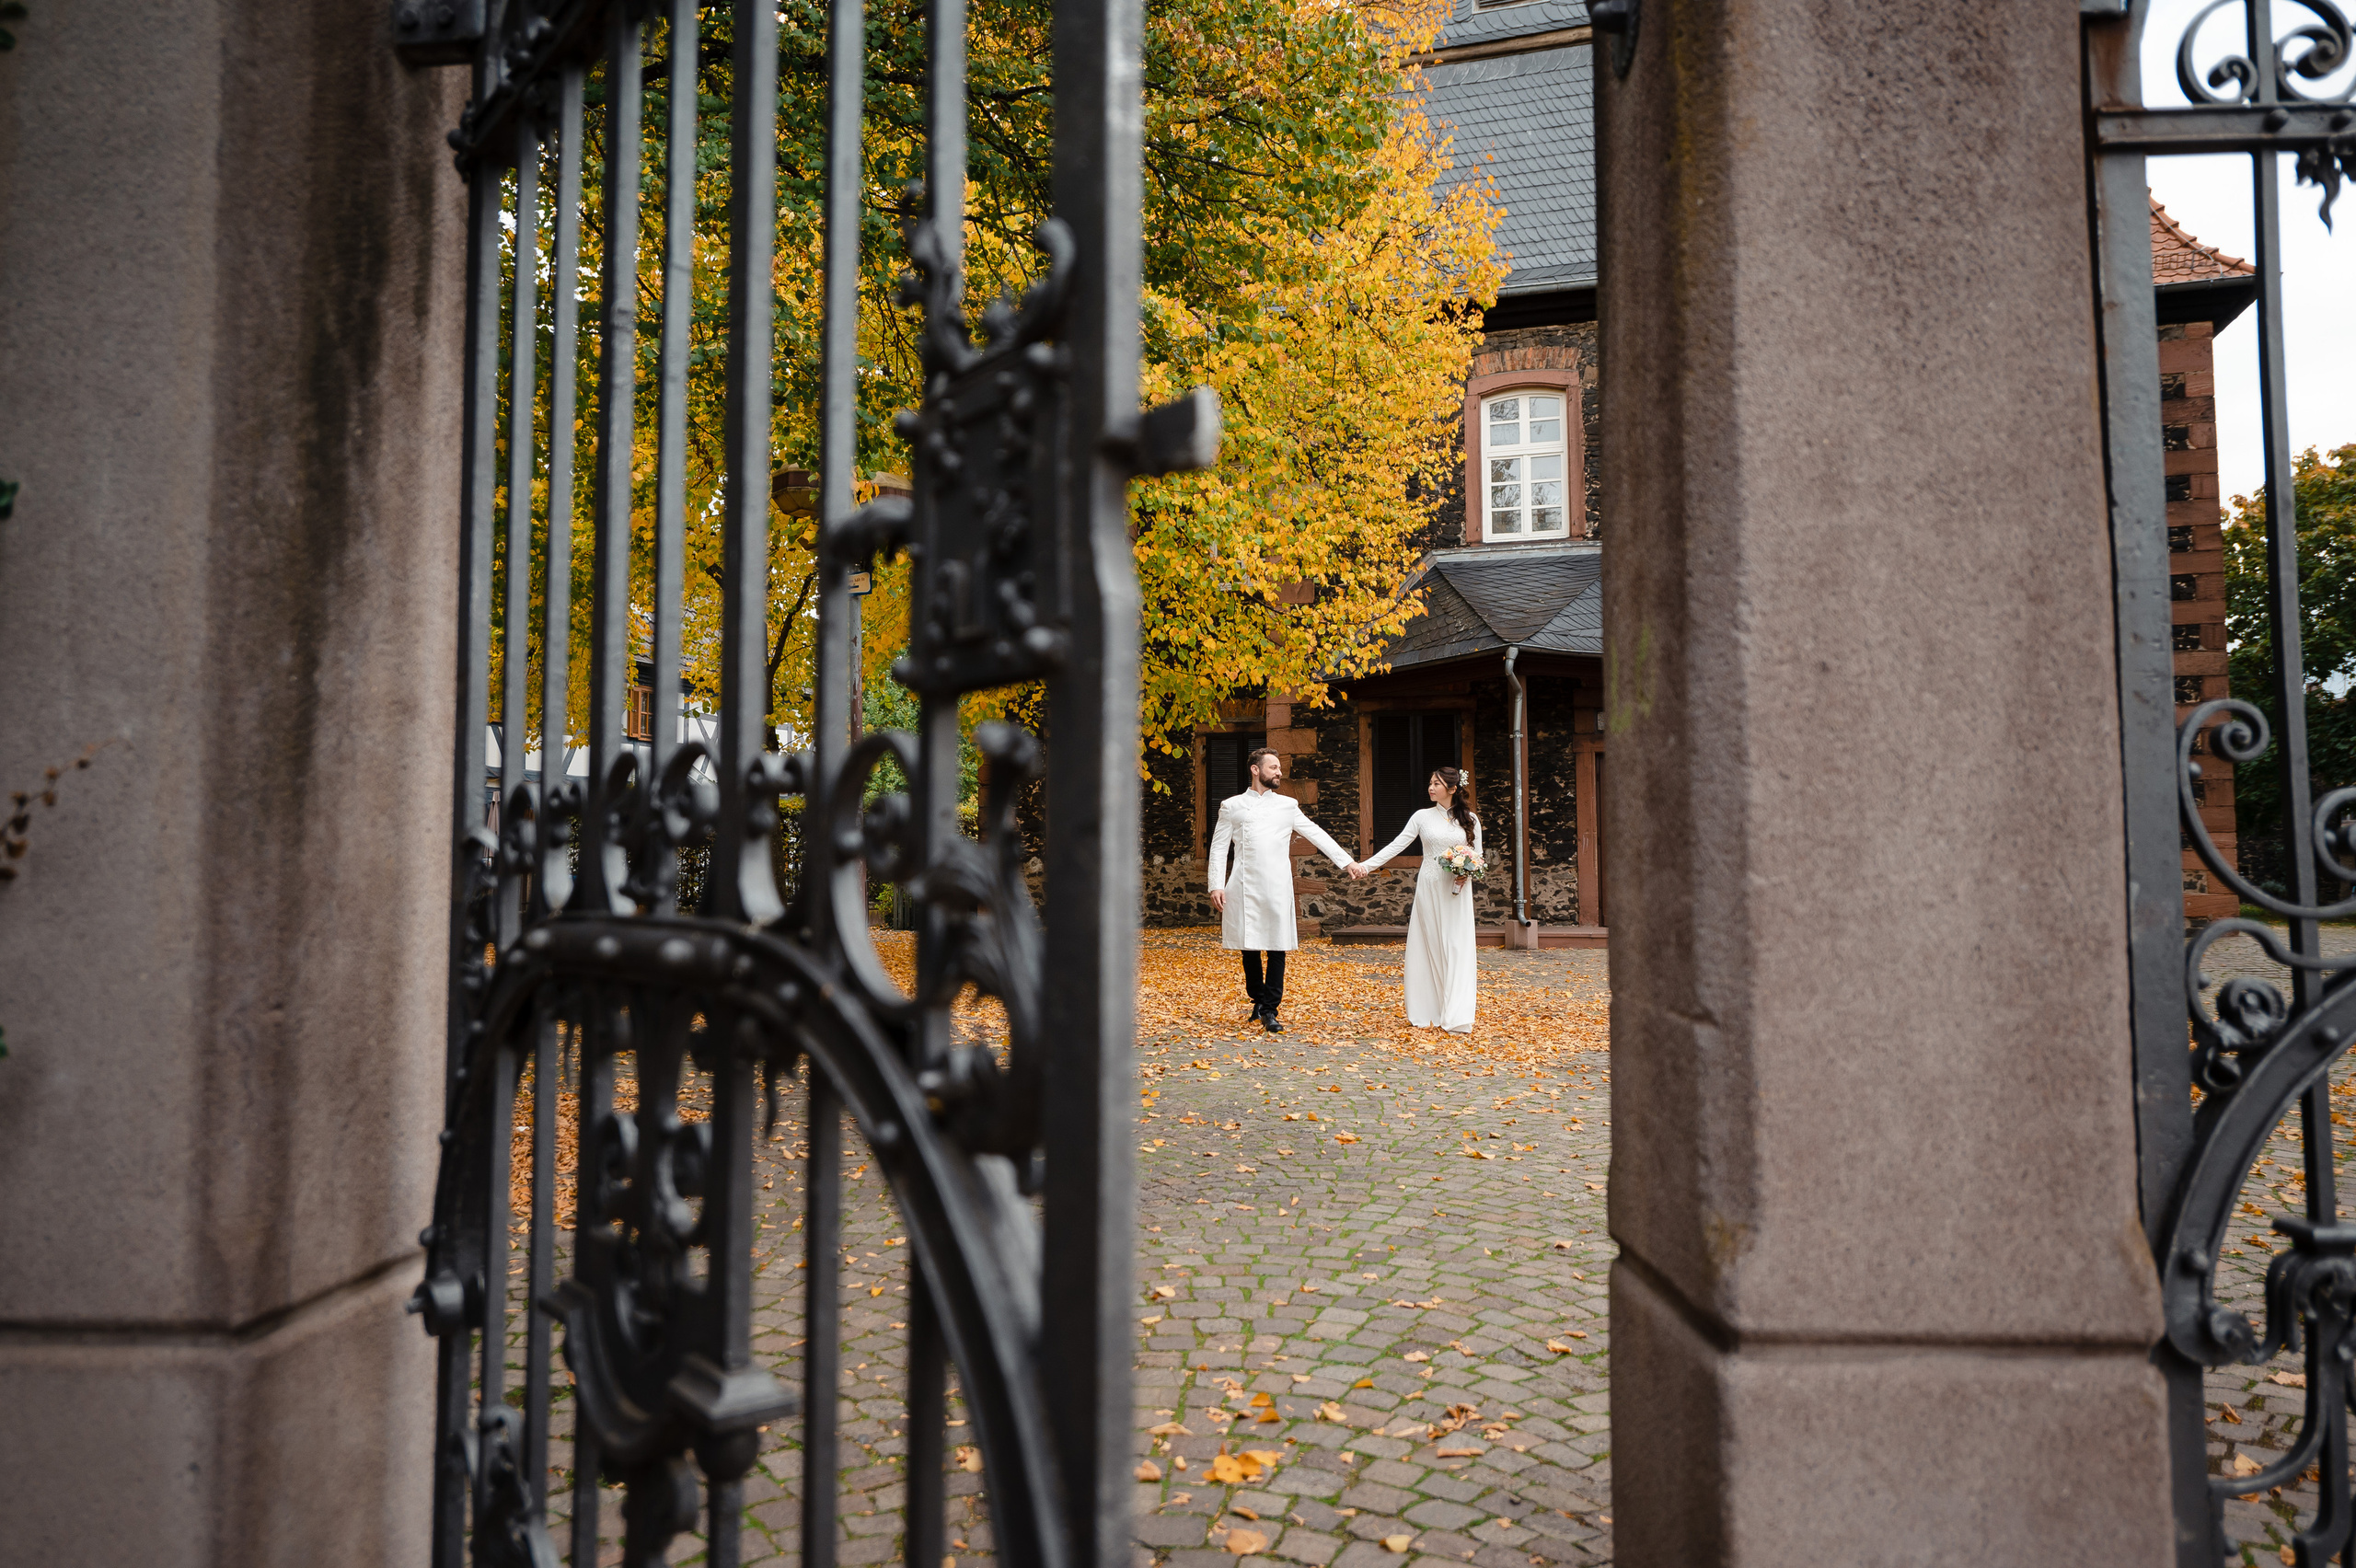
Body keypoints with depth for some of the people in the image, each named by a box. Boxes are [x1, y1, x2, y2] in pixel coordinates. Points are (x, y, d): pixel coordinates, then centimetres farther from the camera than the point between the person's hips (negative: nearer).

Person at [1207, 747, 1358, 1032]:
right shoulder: (1232, 806, 9)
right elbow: (1219, 847, 7)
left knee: (1277, 950, -4)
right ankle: (1258, 1001, 24)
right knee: (1250, 949, 6)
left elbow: (1316, 834, 15)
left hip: (1277, 888, 1)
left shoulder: (1287, 805, 13)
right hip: (1245, 888, -1)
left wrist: (1346, 861, 10)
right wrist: (1217, 885, -3)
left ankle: (1269, 1011, 1)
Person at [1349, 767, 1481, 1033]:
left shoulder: (1470, 820, 5)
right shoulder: (1422, 816, 4)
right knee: (1427, 948, 1)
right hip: (1429, 888, 1)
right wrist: (1366, 865, -9)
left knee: (1456, 950, -4)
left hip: (1457, 891, 0)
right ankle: (1428, 1013, 8)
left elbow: (1478, 856, 9)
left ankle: (1455, 1018, -2)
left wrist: (1468, 874, -12)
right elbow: (1396, 845, 0)